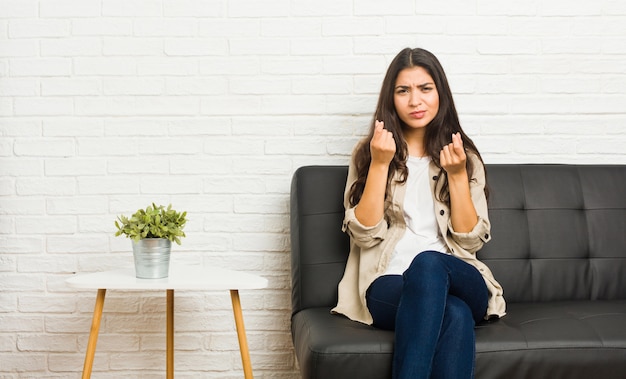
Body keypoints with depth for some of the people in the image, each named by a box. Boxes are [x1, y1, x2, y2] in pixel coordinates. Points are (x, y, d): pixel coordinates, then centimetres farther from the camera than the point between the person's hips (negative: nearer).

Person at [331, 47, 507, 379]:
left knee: (428, 264, -37)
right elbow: (365, 235, -3)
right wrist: (380, 164, -10)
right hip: (389, 289, -1)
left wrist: (457, 175, -7)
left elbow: (471, 240, 3)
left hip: (460, 284, 2)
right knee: (454, 315, -37)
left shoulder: (464, 156, 12)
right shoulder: (368, 153, 9)